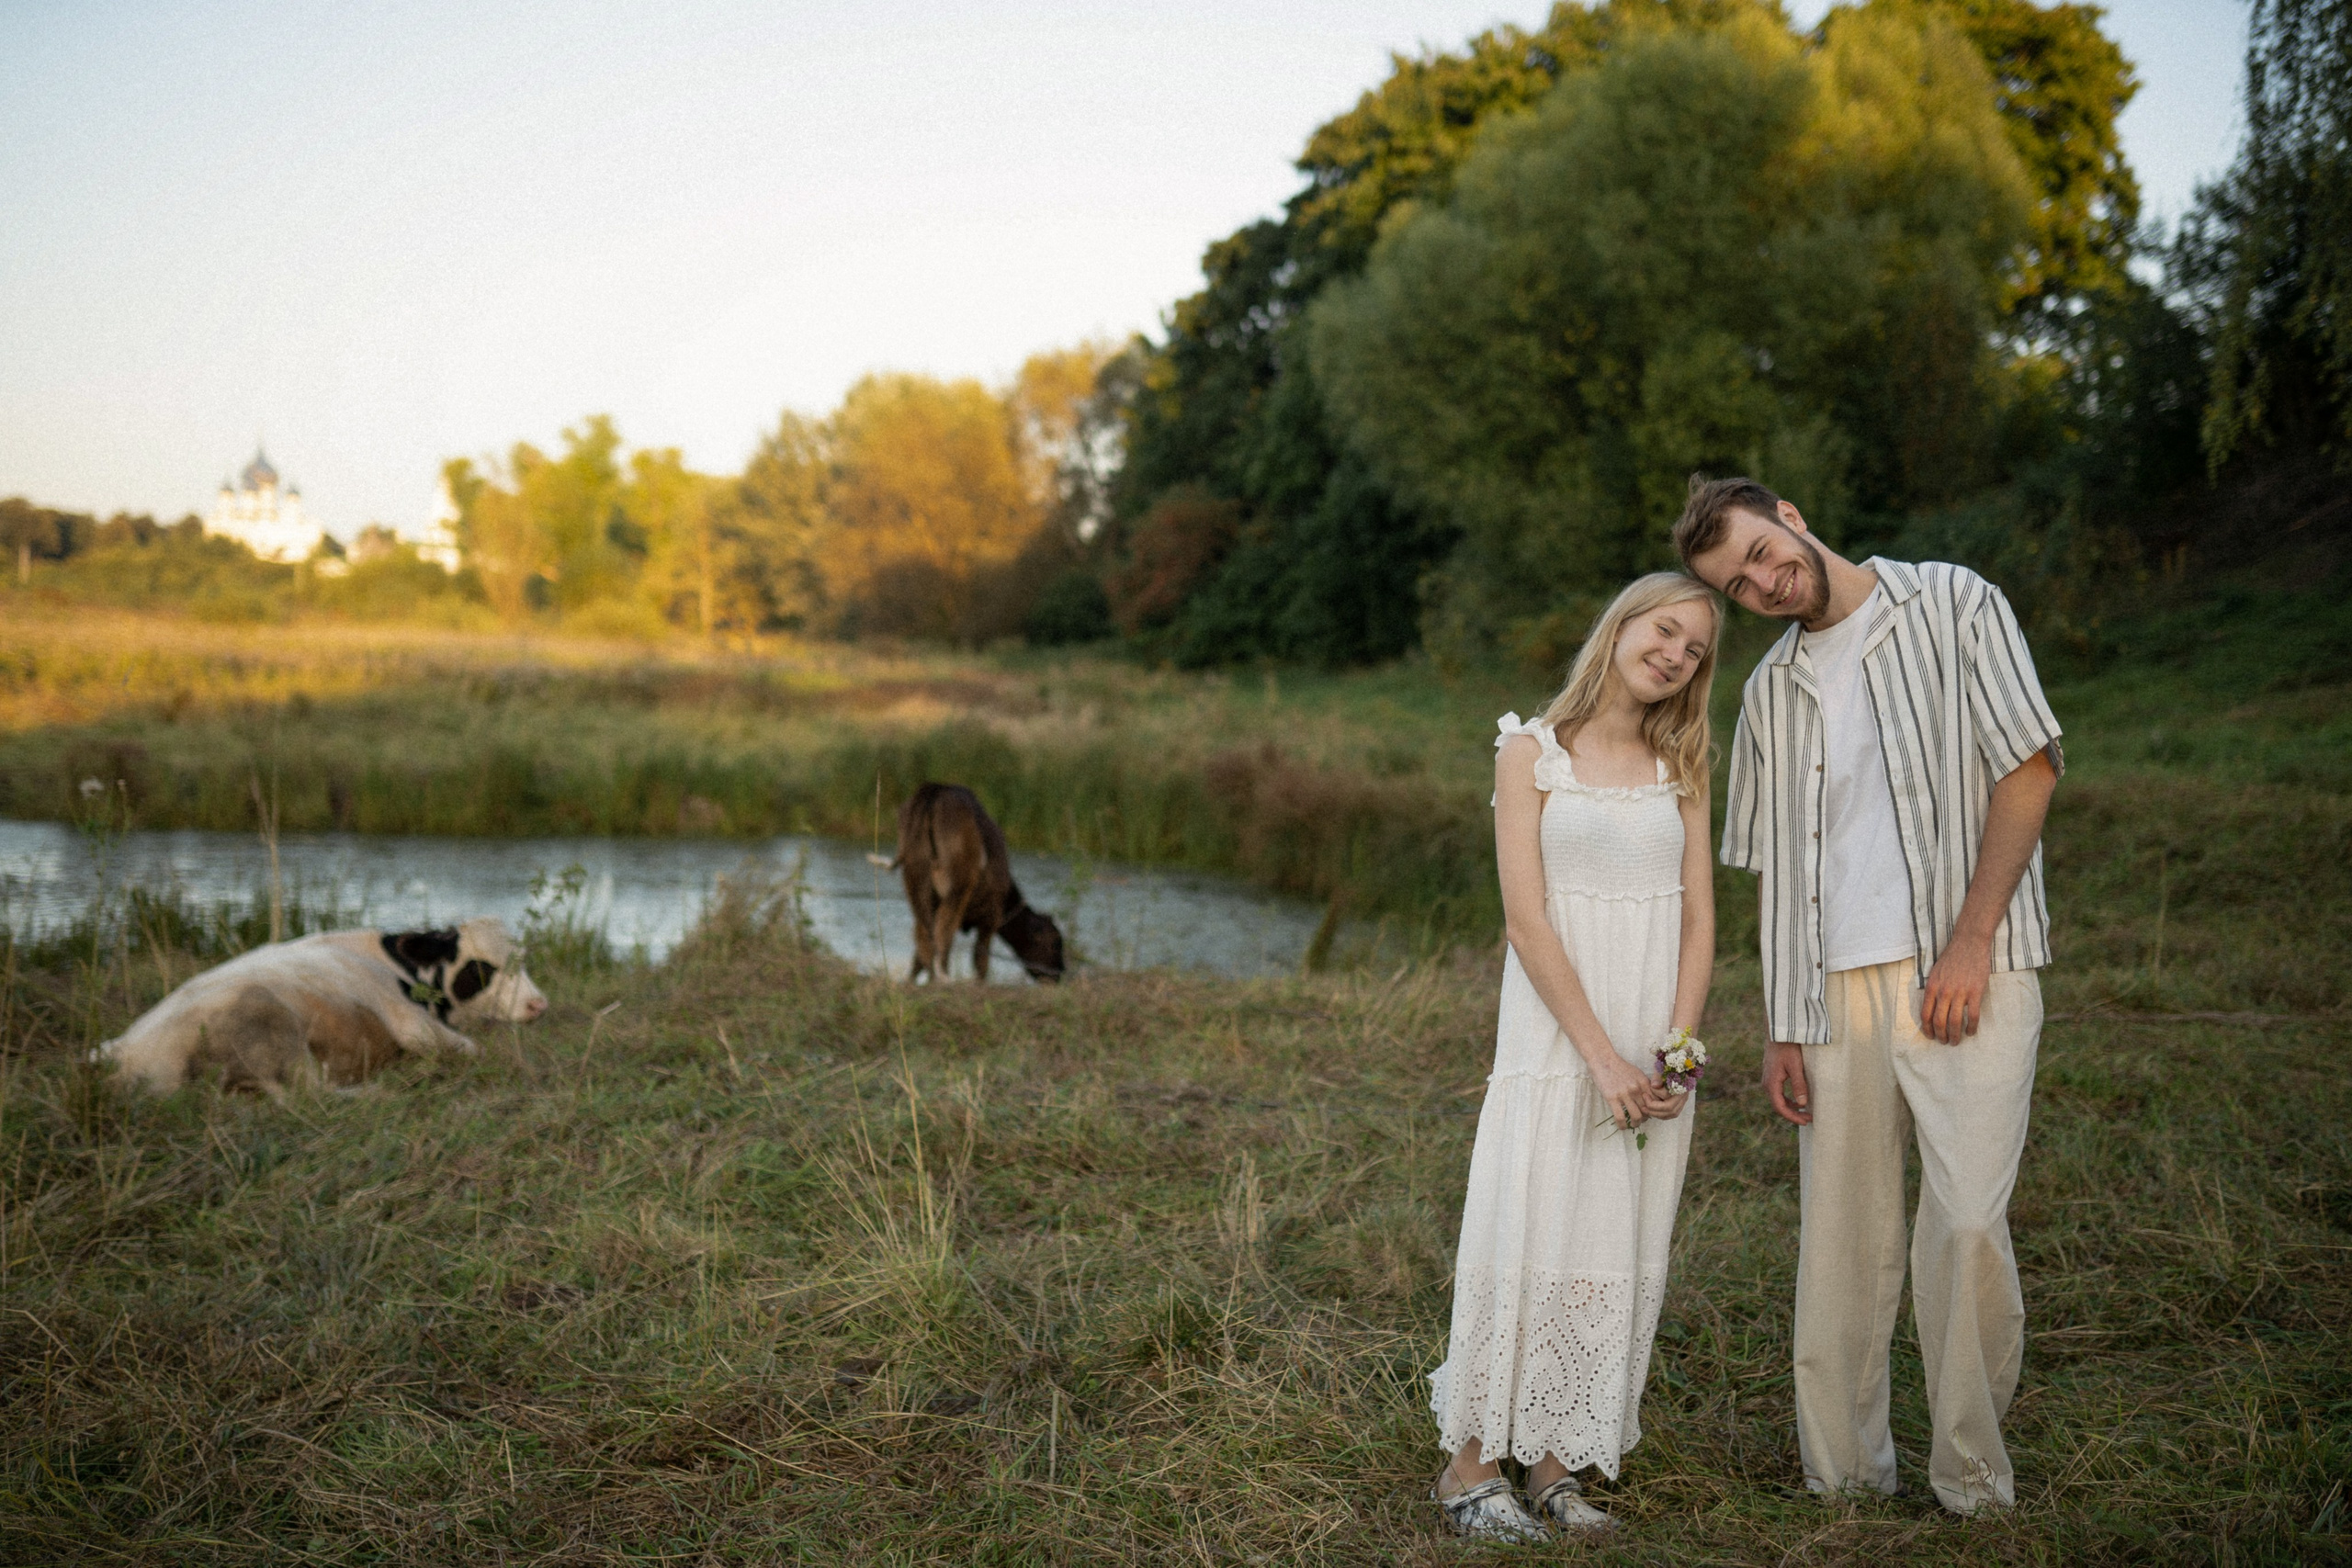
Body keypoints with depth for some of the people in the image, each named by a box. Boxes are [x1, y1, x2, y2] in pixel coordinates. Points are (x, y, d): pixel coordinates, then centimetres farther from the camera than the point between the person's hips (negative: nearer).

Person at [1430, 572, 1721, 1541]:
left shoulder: (1679, 771, 10)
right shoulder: (1532, 752, -1)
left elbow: (1699, 922, 6)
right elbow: (1526, 919, -9)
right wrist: (1600, 1054, -15)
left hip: (1652, 1048, 4)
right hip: (1554, 1033, -4)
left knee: (1620, 1249, 4)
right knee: (1527, 1234, -6)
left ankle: (1558, 1462, 13)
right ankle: (1472, 1462, 4)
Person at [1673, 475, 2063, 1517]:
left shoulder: (1953, 607, 3)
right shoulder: (1773, 691, 17)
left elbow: (2030, 768, -4)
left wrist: (1970, 940, -11)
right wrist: (1781, 1028, 10)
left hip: (1966, 974, -4)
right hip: (1836, 991, 5)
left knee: (1966, 1222, -14)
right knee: (1843, 1238, 3)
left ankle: (1973, 1487, -1)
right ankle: (1843, 1476, 12)